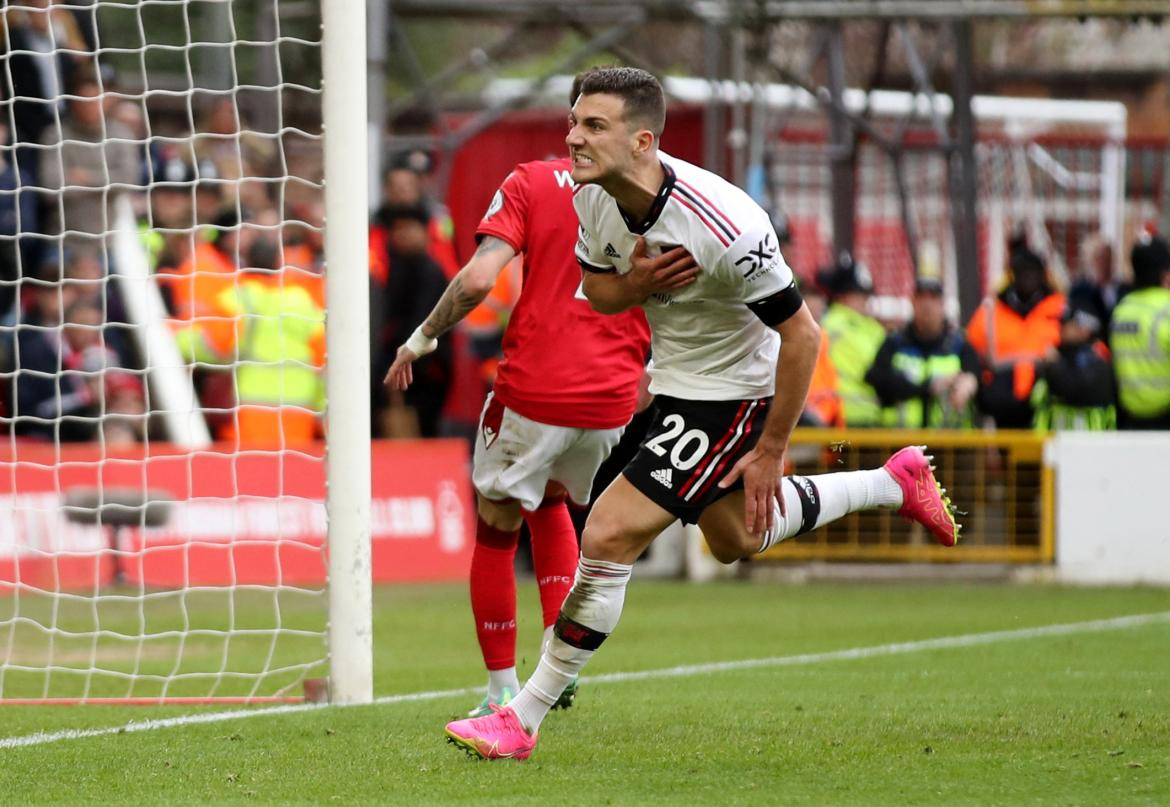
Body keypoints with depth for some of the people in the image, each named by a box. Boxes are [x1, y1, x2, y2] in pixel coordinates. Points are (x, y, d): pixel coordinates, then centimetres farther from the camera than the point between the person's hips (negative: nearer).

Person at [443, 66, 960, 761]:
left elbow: (801, 334, -24)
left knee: (609, 540, -14)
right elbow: (598, 291, 6)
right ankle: (895, 482, 46)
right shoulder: (591, 195, -13)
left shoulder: (723, 227, -34)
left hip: (731, 395, -9)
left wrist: (771, 452, -17)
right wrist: (642, 282, -20)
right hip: (672, 379, 9)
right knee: (736, 539, 28)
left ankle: (524, 717, -3)